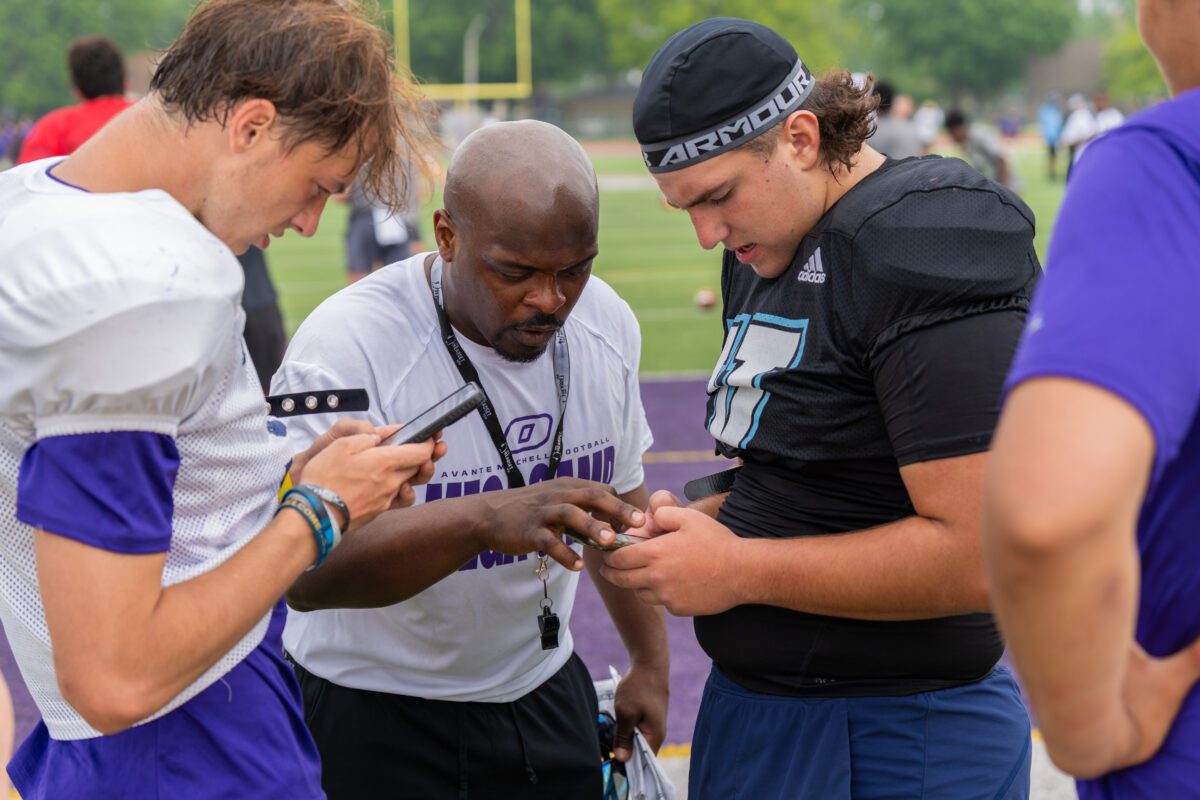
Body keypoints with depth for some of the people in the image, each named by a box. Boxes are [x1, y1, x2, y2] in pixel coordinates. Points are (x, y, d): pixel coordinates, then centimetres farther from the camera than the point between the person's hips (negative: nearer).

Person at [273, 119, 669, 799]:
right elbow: (304, 574, -35)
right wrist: (486, 520, -48)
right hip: (375, 715, -5)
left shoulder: (607, 323, -4)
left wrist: (651, 660, 14)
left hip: (545, 692, 6)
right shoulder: (346, 342, -24)